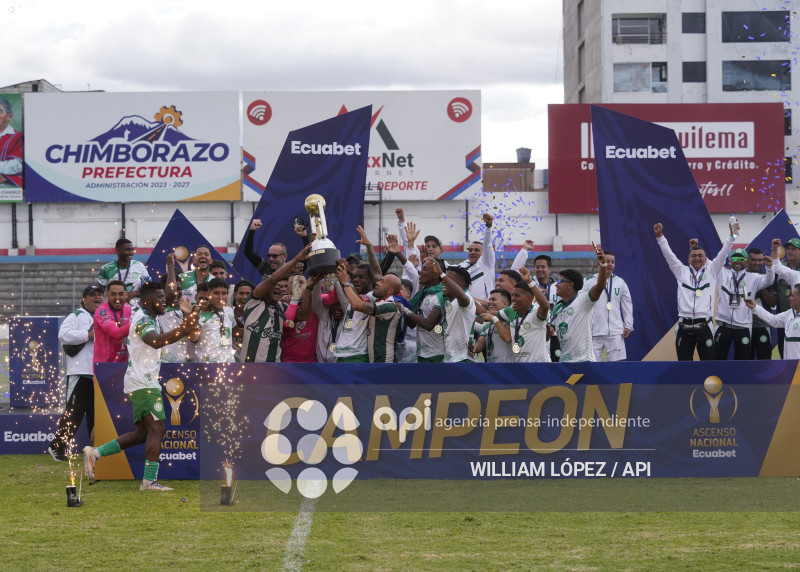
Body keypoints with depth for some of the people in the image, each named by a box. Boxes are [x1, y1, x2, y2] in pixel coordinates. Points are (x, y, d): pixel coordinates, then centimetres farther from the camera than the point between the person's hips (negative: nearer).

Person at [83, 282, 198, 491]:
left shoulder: (150, 320, 20)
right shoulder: (143, 320, -13)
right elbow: (157, 341, -33)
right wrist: (184, 328, -40)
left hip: (142, 383, 10)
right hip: (143, 383, -10)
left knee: (143, 433, 12)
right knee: (156, 429, -12)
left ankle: (94, 453, 12)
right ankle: (149, 481, -15)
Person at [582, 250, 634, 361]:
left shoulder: (620, 282, 12)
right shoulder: (589, 282, 3)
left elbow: (627, 305, 15)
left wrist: (628, 325, 7)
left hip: (615, 332, 2)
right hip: (594, 333, -2)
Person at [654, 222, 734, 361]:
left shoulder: (711, 271, 11)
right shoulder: (682, 272, 12)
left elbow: (723, 254, 5)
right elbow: (669, 255, 6)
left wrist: (731, 236, -6)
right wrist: (660, 236, -4)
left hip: (704, 327, -1)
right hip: (684, 327, 1)